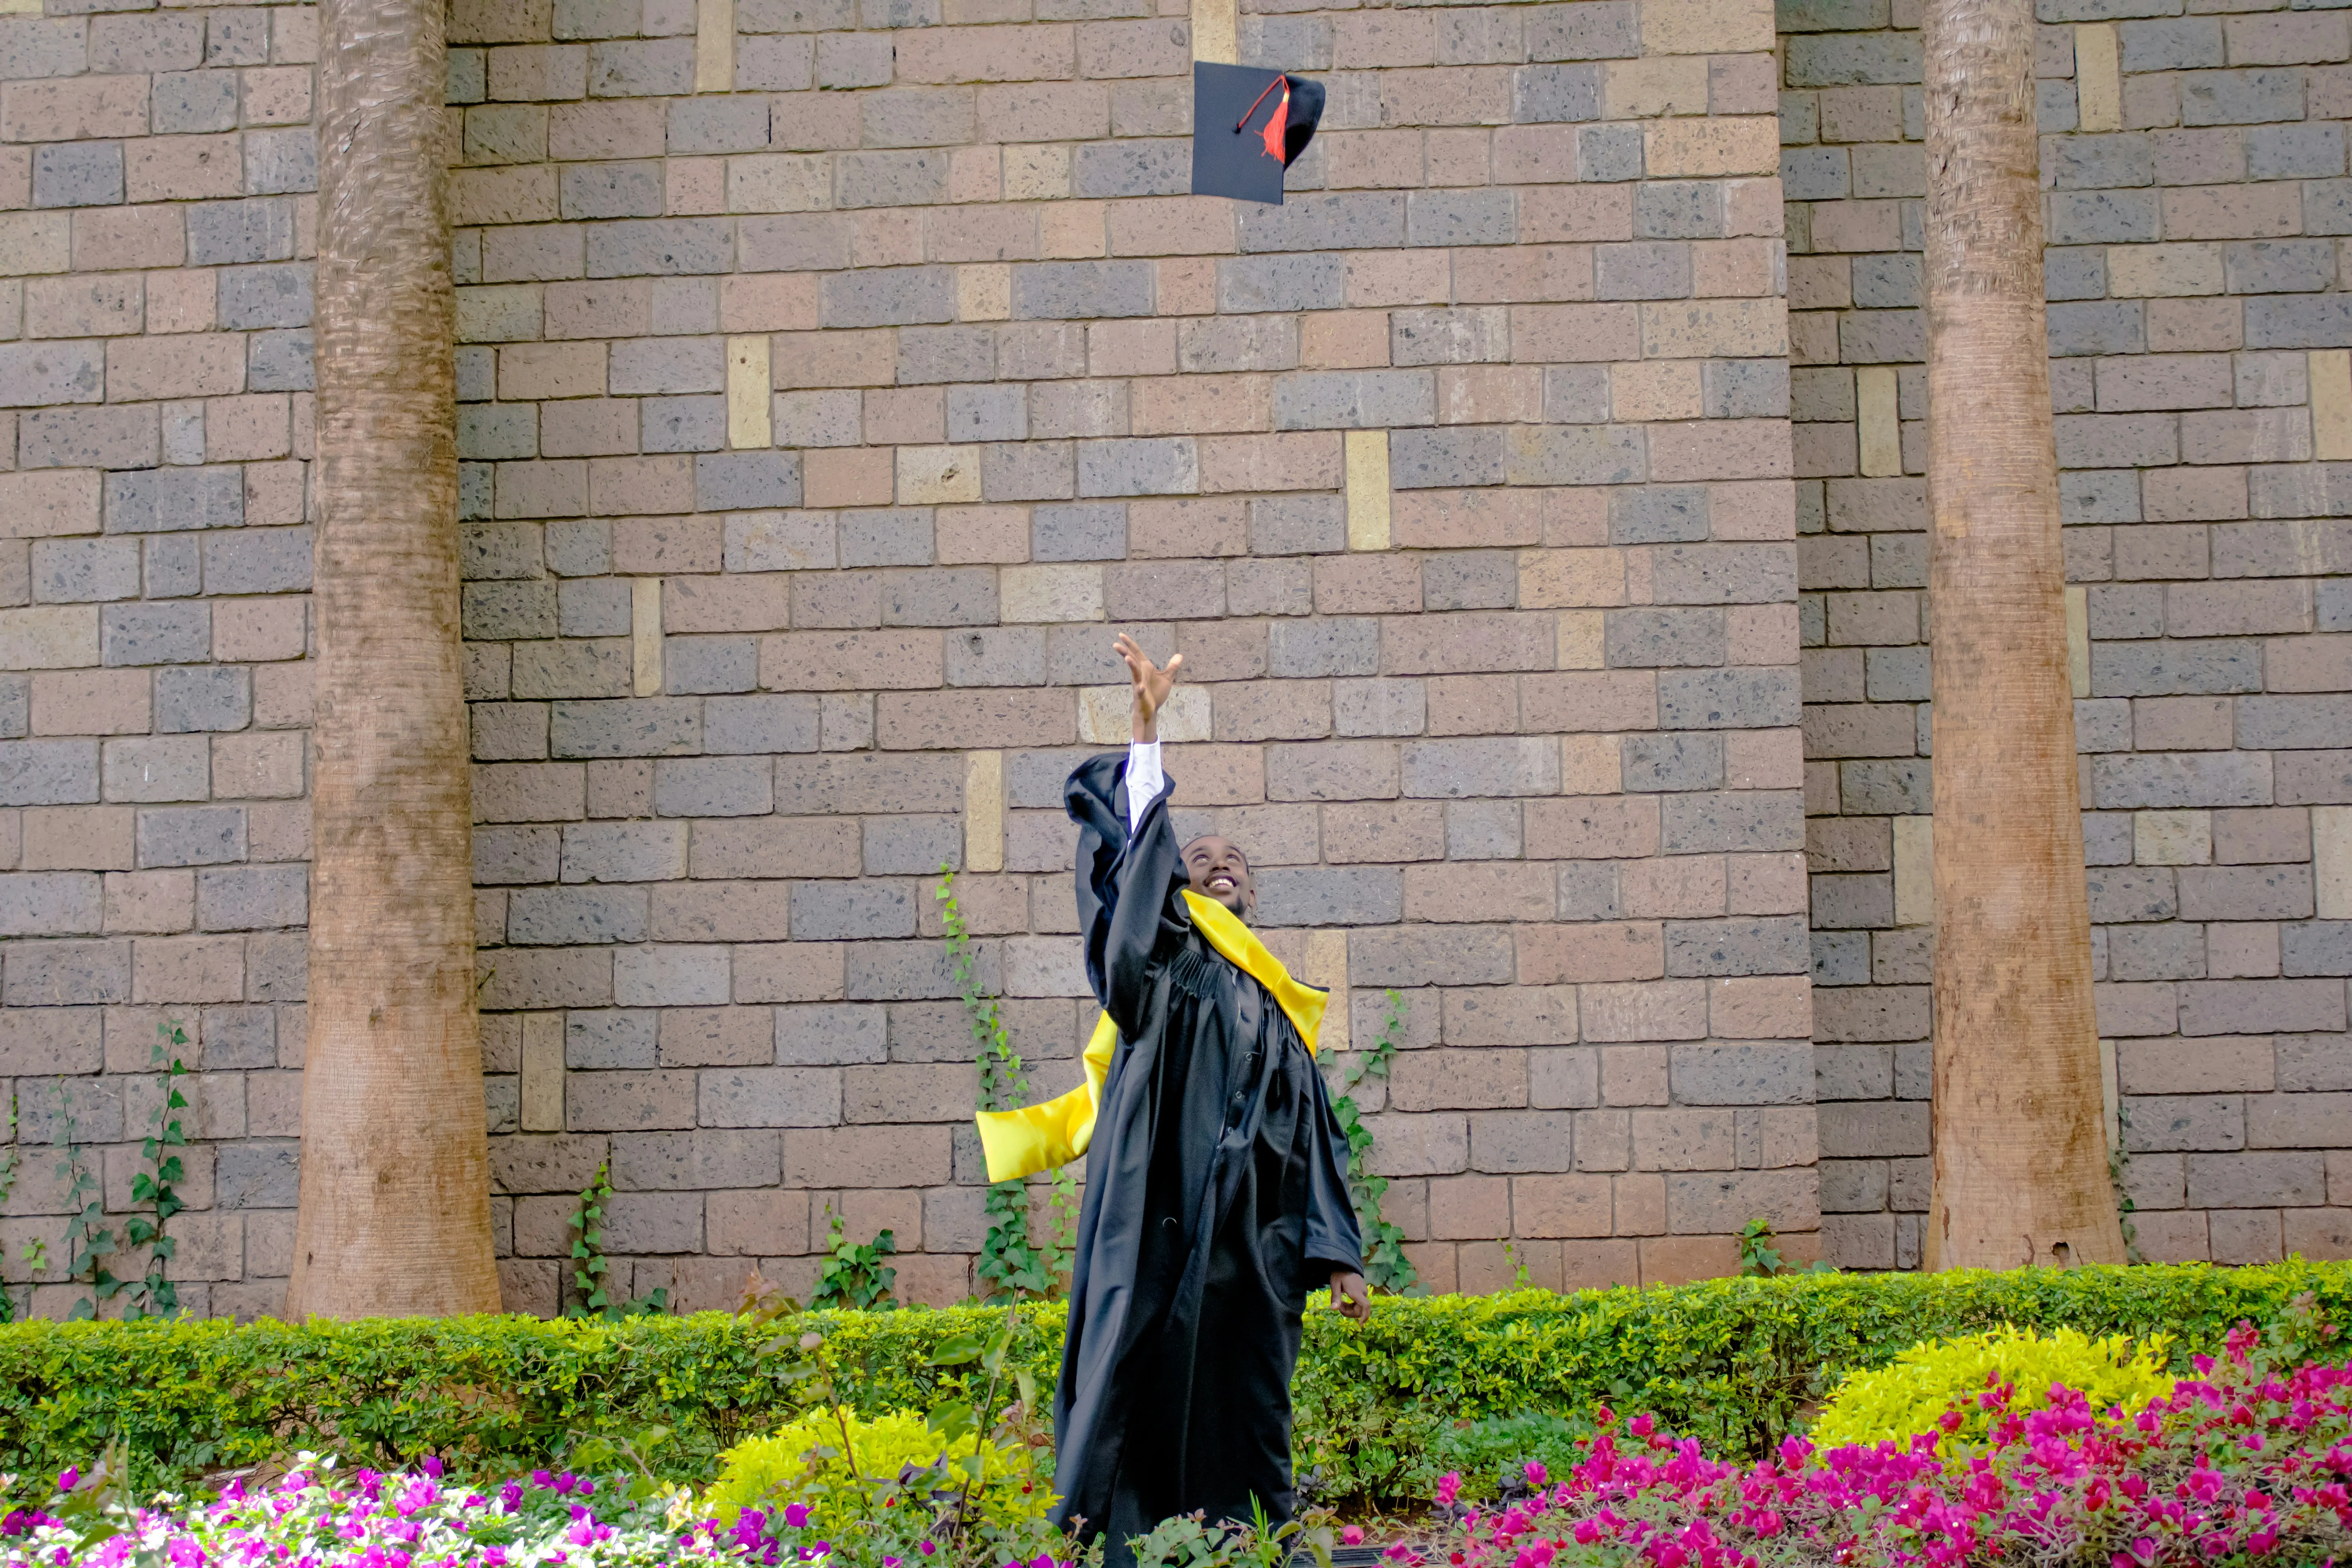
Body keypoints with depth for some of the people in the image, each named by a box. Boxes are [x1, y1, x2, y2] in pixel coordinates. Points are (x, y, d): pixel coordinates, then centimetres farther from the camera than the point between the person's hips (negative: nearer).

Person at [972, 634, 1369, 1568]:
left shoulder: (1278, 1015, 23)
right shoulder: (1158, 953, 11)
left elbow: (1315, 1140, 20)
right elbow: (1129, 859, -6)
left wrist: (1339, 1256, 10)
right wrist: (1147, 732, -17)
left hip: (1251, 1243, 5)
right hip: (1158, 1227, -5)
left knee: (1241, 1411, 3)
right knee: (1140, 1378, -12)